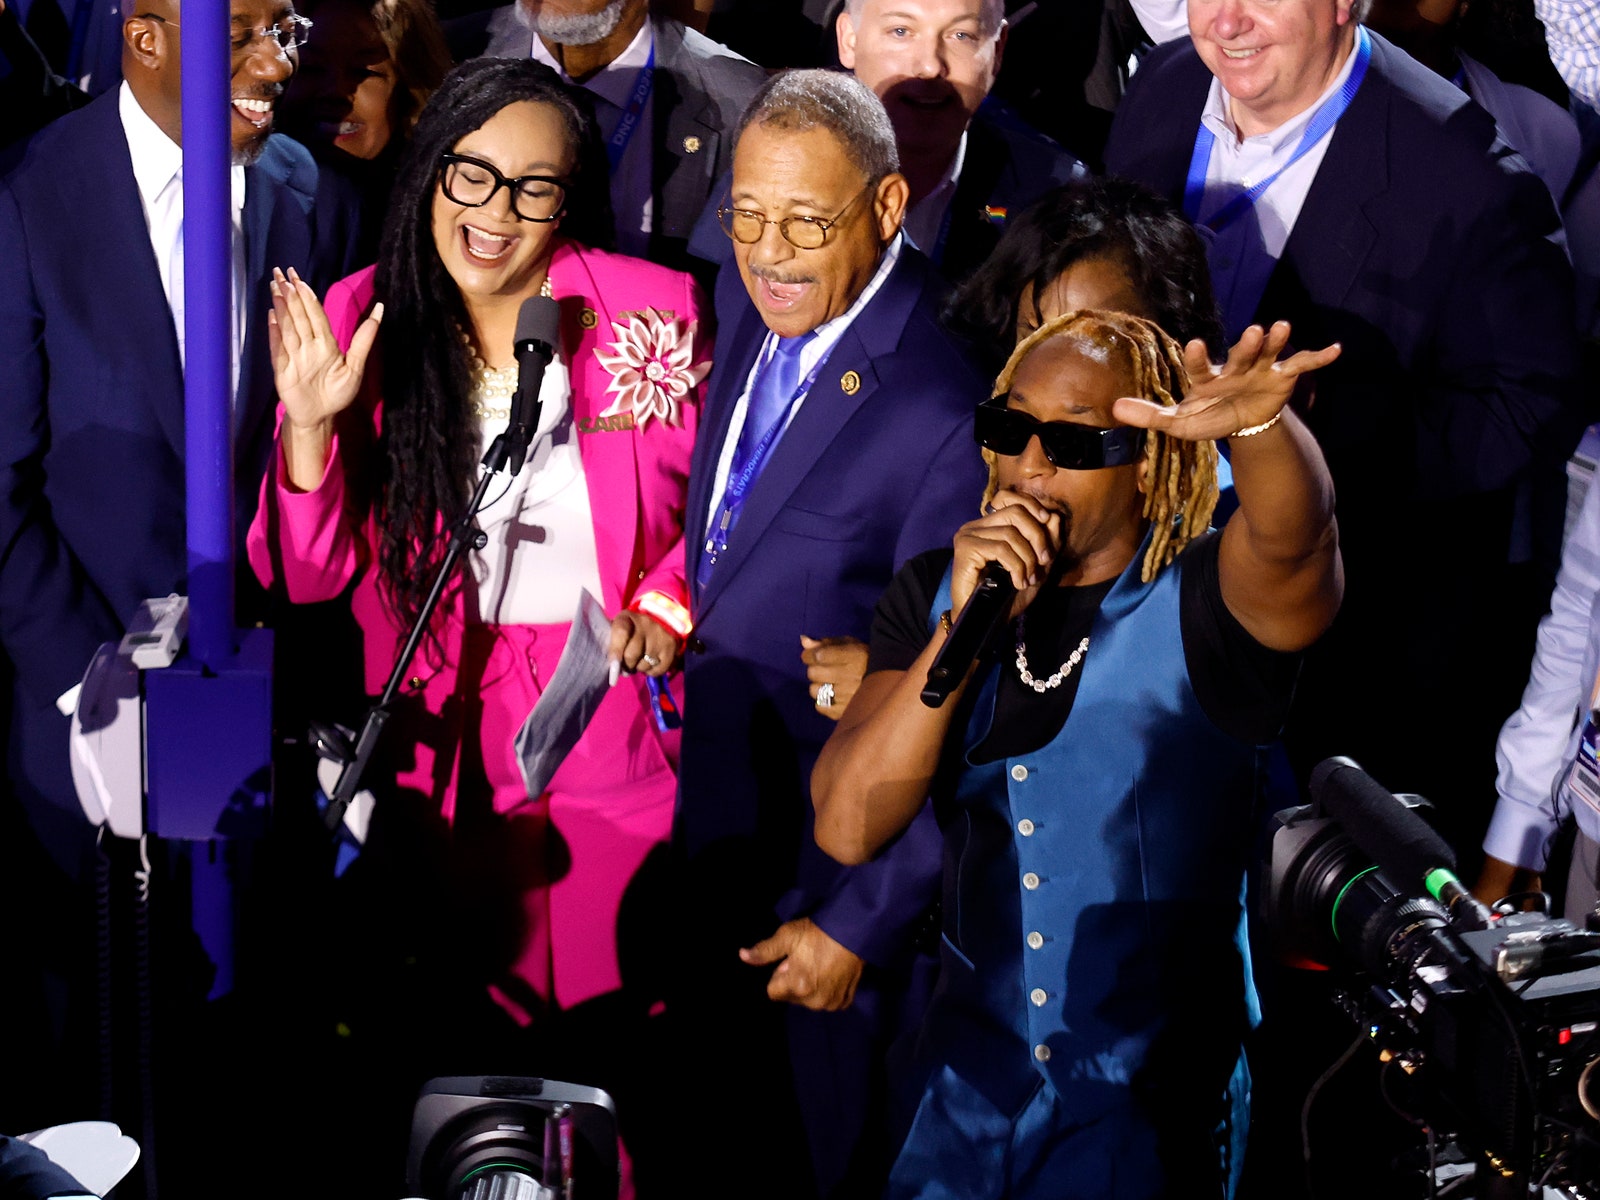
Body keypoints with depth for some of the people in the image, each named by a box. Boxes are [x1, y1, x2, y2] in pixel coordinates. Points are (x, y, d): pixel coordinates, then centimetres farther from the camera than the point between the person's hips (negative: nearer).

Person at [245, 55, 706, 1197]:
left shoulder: (652, 314, -7)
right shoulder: (362, 322, -5)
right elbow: (308, 575, -6)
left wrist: (666, 607, -9)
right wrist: (312, 423, -21)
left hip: (611, 714, -1)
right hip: (441, 738, 1)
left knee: (613, 1037, 9)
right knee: (454, 1031, 12)